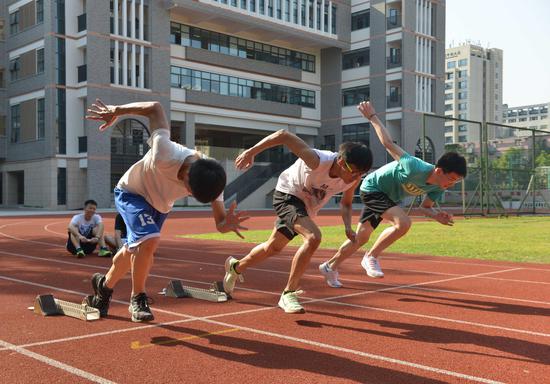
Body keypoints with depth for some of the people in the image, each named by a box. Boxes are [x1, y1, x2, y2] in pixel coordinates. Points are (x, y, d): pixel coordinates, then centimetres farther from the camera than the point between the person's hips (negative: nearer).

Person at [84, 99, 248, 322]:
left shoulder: (210, 181, -29)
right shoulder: (164, 155, -44)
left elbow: (219, 221, -27)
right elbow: (155, 108, -33)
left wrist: (227, 224, -51)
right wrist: (115, 112, -24)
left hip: (160, 206, 5)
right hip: (131, 193, -5)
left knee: (134, 250, 17)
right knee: (149, 240, -28)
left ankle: (104, 286, 45)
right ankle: (138, 299, -7)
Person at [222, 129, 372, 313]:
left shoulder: (353, 178, -19)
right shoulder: (318, 161, -38)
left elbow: (346, 203, 1)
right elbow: (284, 135, -36)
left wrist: (348, 227, -18)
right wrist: (251, 152, -34)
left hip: (307, 207, 7)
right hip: (287, 195, -7)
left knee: (273, 247, 21)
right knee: (313, 237, -31)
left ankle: (236, 266, 48)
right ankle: (288, 294, -19)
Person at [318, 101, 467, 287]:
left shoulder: (438, 187, -14)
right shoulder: (415, 169, -37)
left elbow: (425, 207, 1)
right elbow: (389, 143, -27)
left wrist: (437, 215, -21)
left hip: (388, 196, 8)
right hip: (372, 187, -8)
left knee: (361, 238, 15)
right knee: (403, 223, -28)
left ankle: (330, 266, 33)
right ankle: (371, 257, -10)